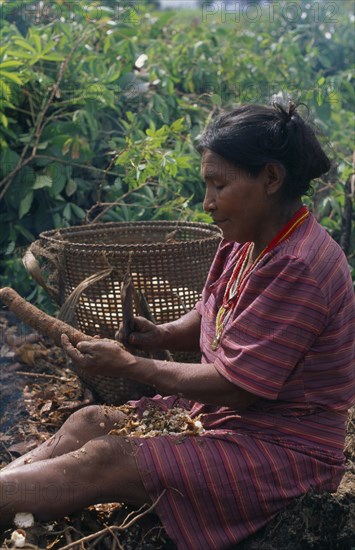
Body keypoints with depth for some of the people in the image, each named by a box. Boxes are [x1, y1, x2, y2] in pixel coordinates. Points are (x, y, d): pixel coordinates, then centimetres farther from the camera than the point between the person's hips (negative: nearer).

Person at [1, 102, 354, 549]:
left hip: (286, 449, -9)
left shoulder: (297, 268, -25)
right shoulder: (246, 243, 5)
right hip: (221, 412, 9)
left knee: (102, 461, -19)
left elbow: (234, 387, -25)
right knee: (86, 424, -1)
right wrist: (160, 335, -6)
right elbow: (207, 318, 16)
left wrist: (129, 366, -16)